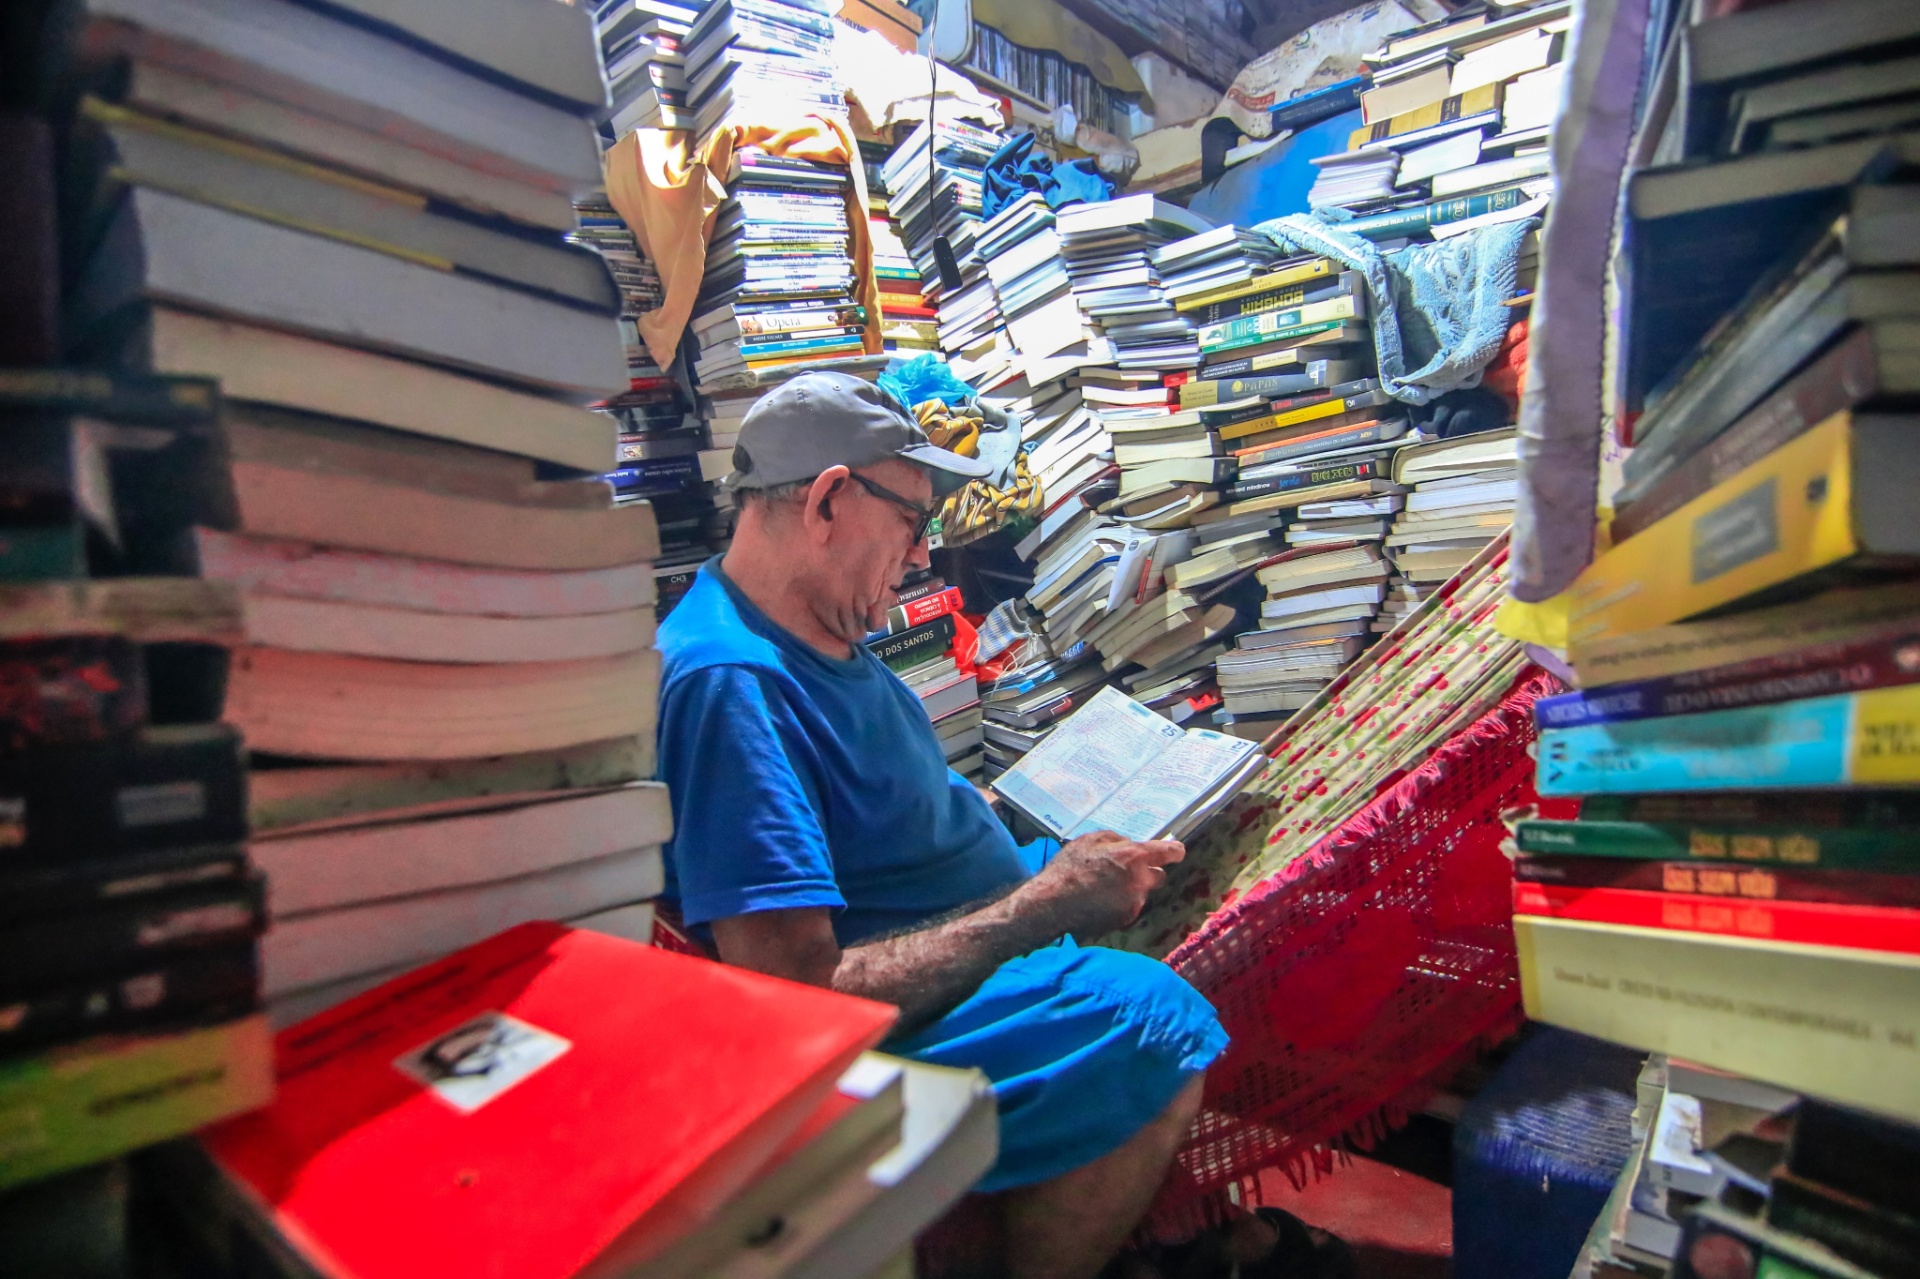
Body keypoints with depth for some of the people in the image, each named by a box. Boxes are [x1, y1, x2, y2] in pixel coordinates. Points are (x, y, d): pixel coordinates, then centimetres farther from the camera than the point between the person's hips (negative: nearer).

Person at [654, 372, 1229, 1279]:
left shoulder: (824, 634, 4)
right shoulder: (728, 679, -27)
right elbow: (801, 995, -31)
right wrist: (1047, 905, -25)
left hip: (987, 933, 10)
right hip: (895, 1030, -10)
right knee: (1153, 1026, -28)